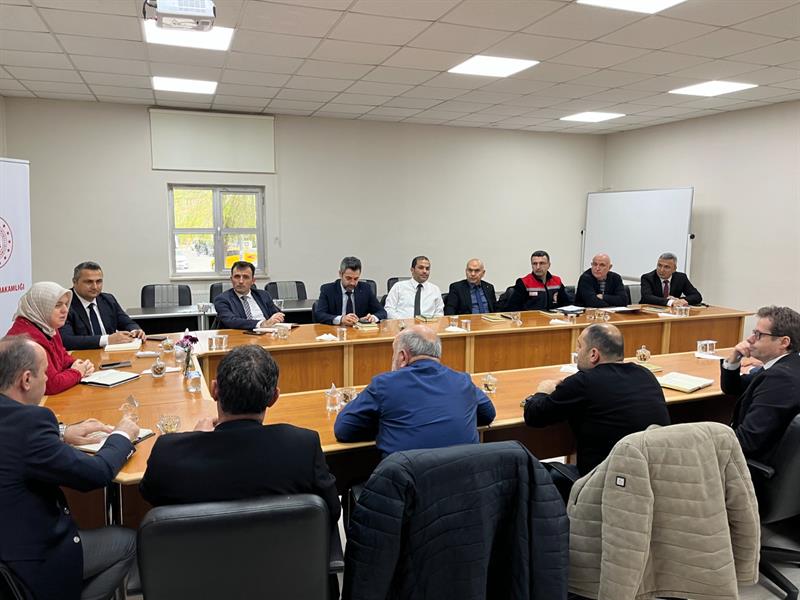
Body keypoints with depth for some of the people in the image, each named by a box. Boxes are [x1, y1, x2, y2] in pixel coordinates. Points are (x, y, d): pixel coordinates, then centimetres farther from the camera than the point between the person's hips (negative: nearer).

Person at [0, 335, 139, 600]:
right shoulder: (28, 420, -29)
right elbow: (95, 474, -21)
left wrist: (60, 433, 7)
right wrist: (122, 436, -3)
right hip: (27, 563, -8)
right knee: (128, 542, 9)